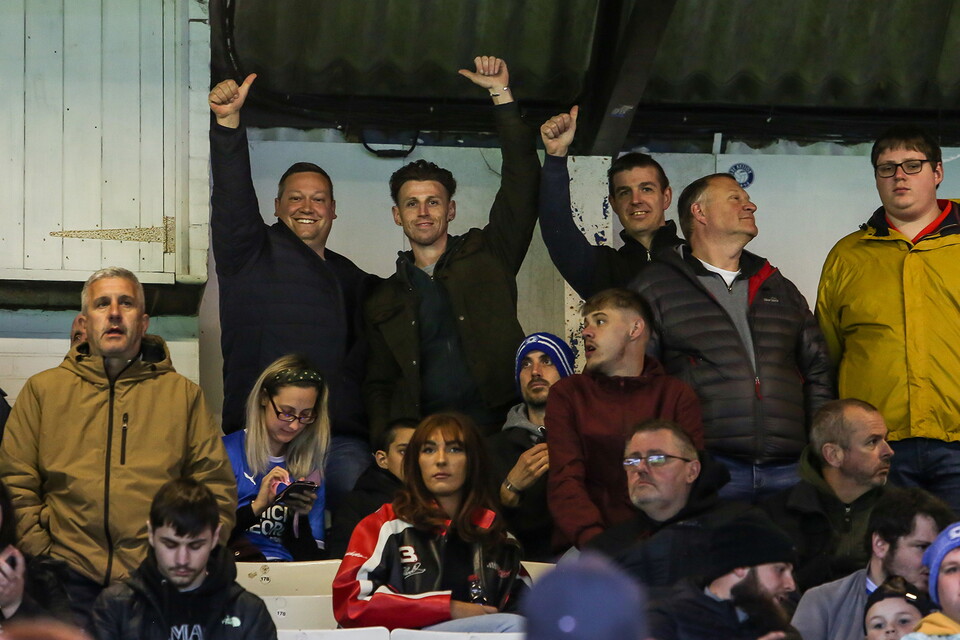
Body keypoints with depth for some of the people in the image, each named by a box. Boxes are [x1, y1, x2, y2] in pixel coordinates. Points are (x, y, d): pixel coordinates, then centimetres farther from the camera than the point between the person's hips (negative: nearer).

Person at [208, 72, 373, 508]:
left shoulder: (351, 279, 25)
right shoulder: (253, 255, 10)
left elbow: (364, 360, 29)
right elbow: (232, 197, -6)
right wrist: (227, 122, -18)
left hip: (341, 438, 4)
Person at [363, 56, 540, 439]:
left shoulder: (486, 255, 17)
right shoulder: (383, 302, 22)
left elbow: (522, 182, 9)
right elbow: (378, 388, 22)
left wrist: (501, 93, 6)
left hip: (497, 432, -1)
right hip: (421, 440, 1)